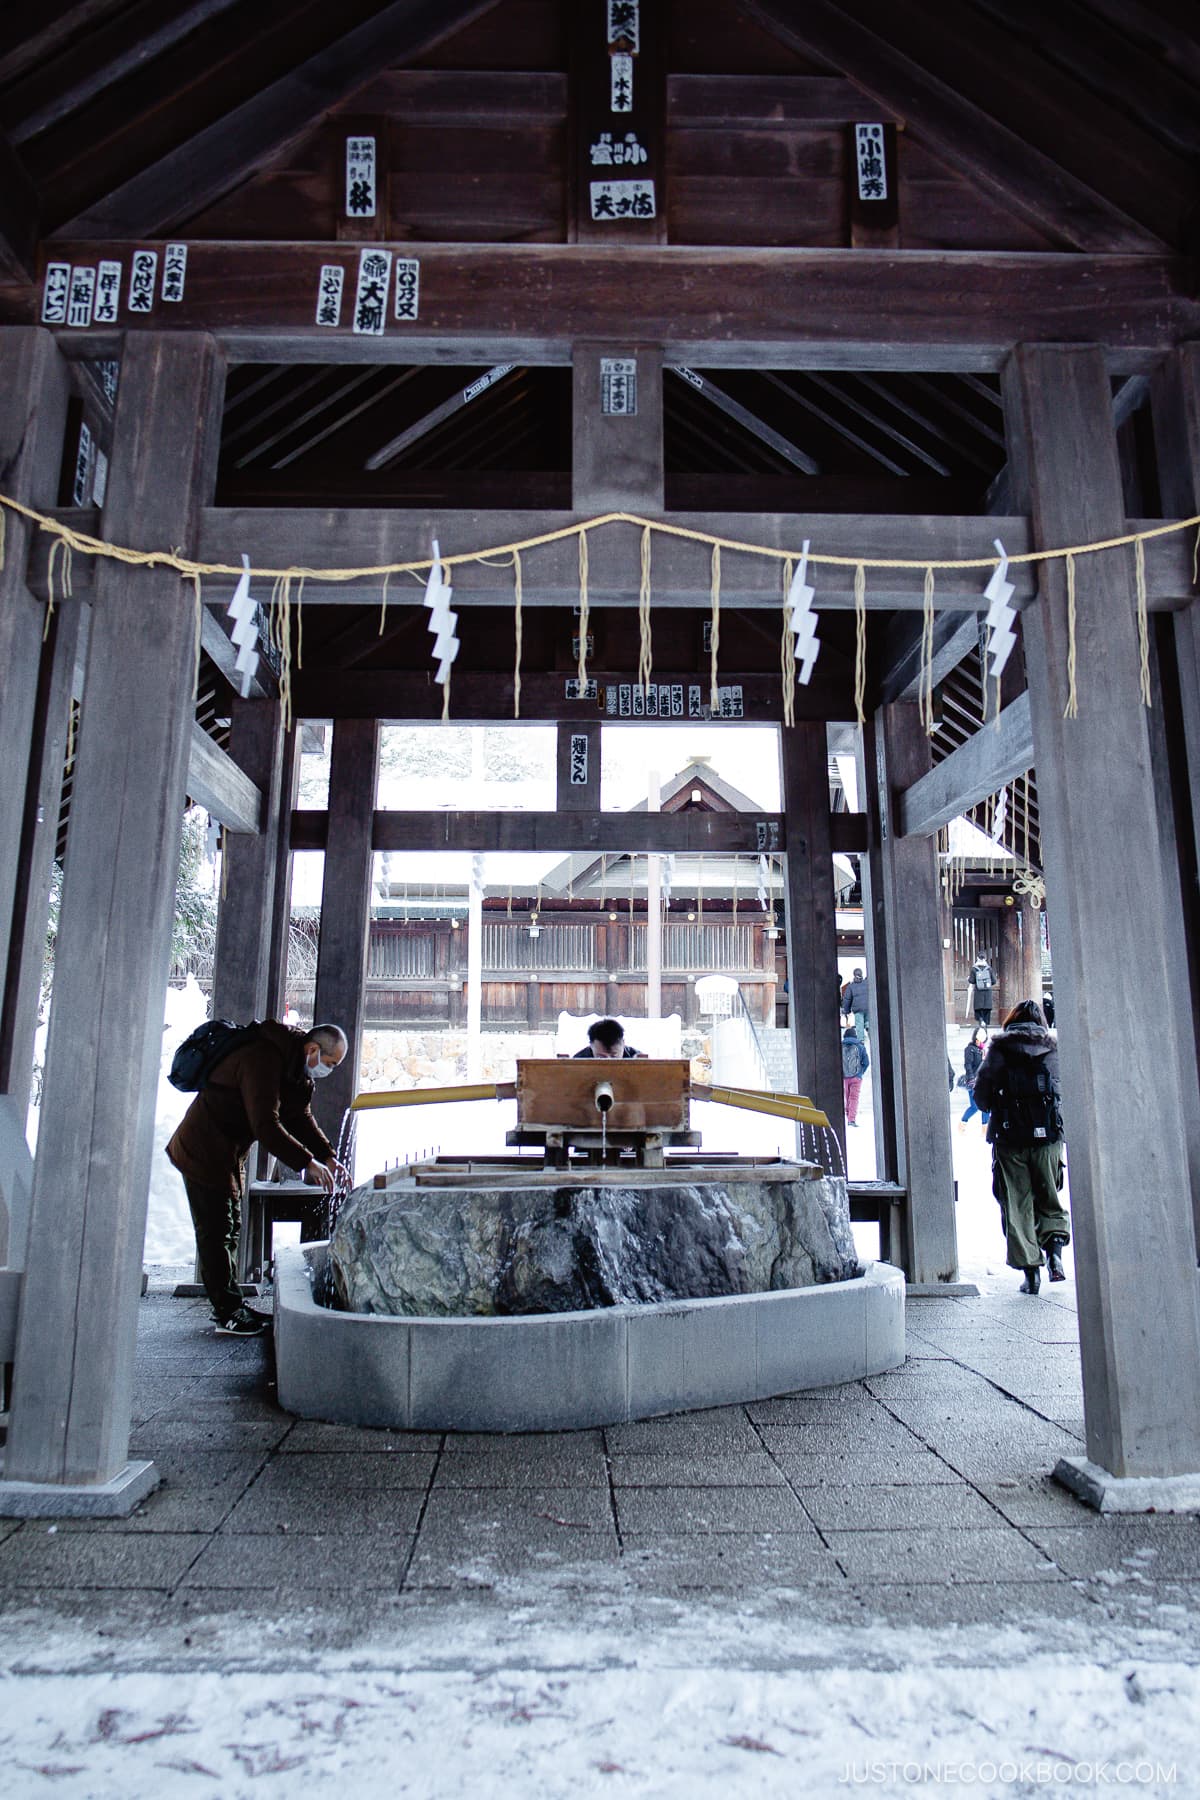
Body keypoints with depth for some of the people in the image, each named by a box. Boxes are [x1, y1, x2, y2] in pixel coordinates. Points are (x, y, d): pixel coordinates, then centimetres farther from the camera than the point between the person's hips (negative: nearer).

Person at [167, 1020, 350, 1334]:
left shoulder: (297, 1069, 4)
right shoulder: (262, 1061, -28)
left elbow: (302, 1119, 9)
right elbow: (266, 1125, -34)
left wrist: (328, 1156, -4)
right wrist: (307, 1163, -33)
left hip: (229, 1153, 10)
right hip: (204, 1152, -10)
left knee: (229, 1227, 15)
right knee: (216, 1231, -4)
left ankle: (230, 1305, 25)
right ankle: (227, 1313, 4)